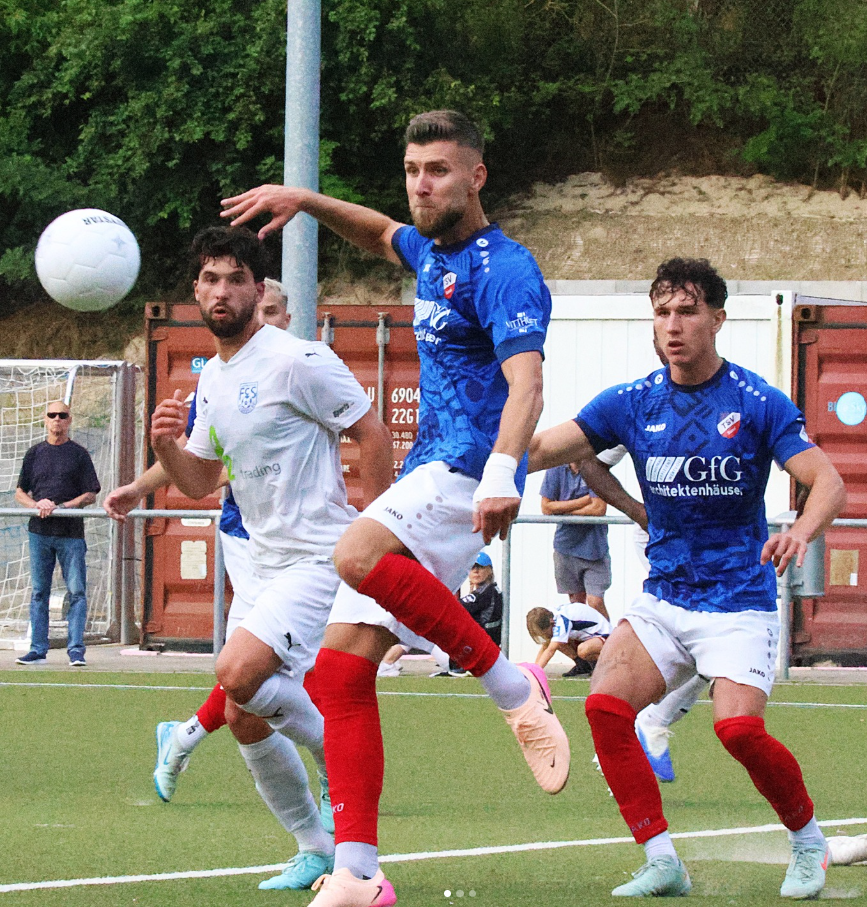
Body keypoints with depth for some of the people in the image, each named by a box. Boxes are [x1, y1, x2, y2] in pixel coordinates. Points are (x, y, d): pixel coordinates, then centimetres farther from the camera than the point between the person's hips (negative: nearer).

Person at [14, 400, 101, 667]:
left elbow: (90, 495, 1)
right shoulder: (35, 453, 13)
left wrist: (61, 507, -13)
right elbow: (20, 492, 14)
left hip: (71, 533, -3)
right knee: (38, 592, 4)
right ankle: (38, 650, 7)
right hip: (39, 532, 3)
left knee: (76, 591, -6)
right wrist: (37, 505, -7)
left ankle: (76, 650, -6)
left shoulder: (79, 454, 4)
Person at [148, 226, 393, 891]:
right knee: (245, 719, 6)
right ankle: (317, 849, 20)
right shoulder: (213, 378, 13)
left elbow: (373, 435, -12)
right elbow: (201, 482, 18)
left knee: (238, 673, -26)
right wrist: (166, 446, -3)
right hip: (266, 562, 9)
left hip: (322, 557, -9)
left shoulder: (296, 362, -14)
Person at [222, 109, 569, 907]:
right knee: (341, 666, -2)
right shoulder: (433, 254, 18)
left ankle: (513, 686, -24)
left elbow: (525, 378, -25)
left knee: (359, 556, -37)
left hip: (467, 473, -9)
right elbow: (382, 236, 44)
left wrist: (503, 473, -41)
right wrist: (307, 203, 29)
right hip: (428, 474, 9)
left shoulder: (502, 269, -10)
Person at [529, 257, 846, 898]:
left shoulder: (757, 404, -8)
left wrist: (800, 532, -35)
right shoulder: (633, 404, 2)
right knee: (606, 704, -16)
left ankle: (809, 841, 4)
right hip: (663, 598, 4)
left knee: (739, 727, -23)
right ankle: (662, 863, -7)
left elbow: (829, 483, -13)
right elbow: (543, 449, -1)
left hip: (739, 599, -4)